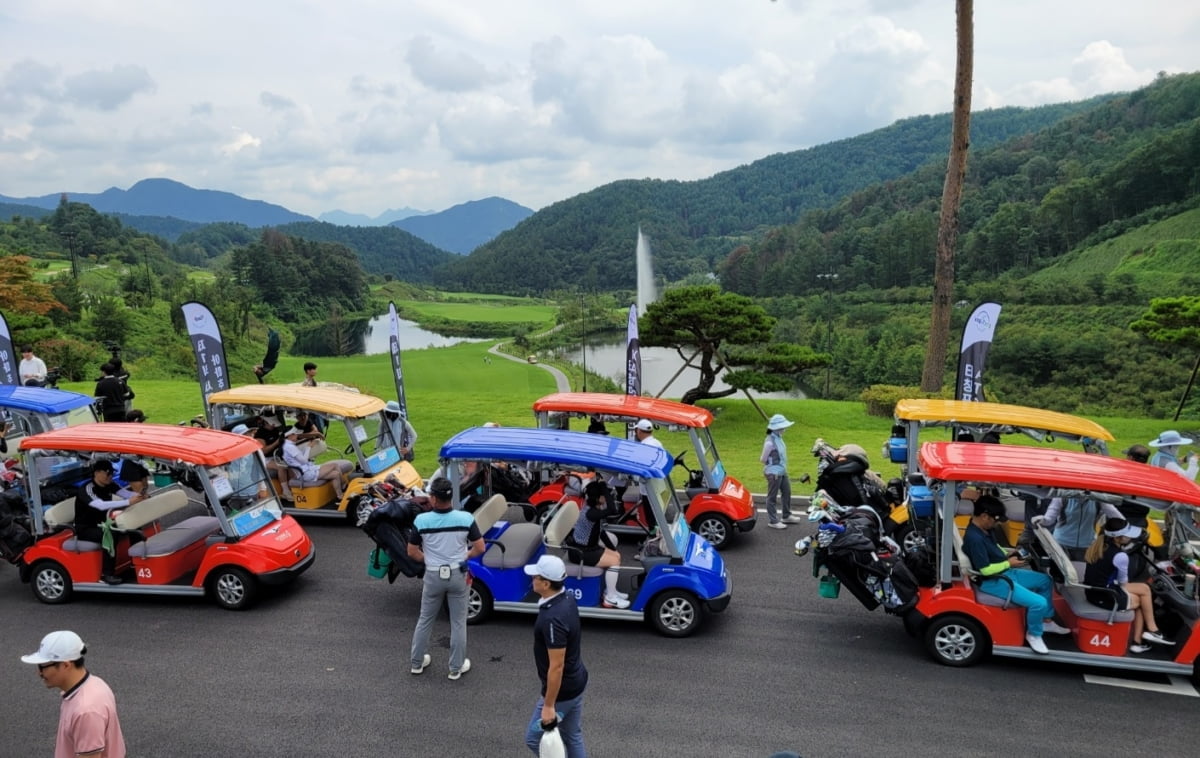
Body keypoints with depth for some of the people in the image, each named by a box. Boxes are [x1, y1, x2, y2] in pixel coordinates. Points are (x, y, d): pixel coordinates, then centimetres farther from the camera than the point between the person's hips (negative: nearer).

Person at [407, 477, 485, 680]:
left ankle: (417, 662, 32)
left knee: (425, 619, 20)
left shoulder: (421, 520, -15)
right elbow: (480, 548, -9)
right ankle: (456, 668, 20)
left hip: (433, 576, 1)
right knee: (458, 623, 12)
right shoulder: (465, 518, -16)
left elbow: (412, 552, -5)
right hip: (457, 575, -1)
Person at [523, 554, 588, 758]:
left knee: (534, 737, 11)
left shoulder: (552, 619, -32)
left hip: (562, 691, -9)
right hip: (576, 682, 9)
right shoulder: (567, 599, -3)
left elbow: (556, 666, -28)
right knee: (572, 737, 19)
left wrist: (549, 706, -20)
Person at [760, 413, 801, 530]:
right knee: (772, 497, 3)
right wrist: (772, 465, -3)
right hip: (774, 473, -9)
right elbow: (762, 459, -16)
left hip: (782, 471, 9)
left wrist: (782, 467, 9)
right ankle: (773, 521, 14)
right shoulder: (770, 442, -24)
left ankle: (787, 516, 35)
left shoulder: (779, 438, 3)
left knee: (787, 492, 20)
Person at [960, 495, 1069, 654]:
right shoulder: (974, 538, -31)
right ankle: (1033, 634, 7)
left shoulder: (982, 529, 0)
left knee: (1045, 580, 21)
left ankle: (1046, 621, 34)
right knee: (1039, 603, -20)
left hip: (1005, 572, 11)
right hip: (993, 582, -11)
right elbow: (985, 570, -27)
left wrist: (1007, 554, 2)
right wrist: (1008, 563, -15)